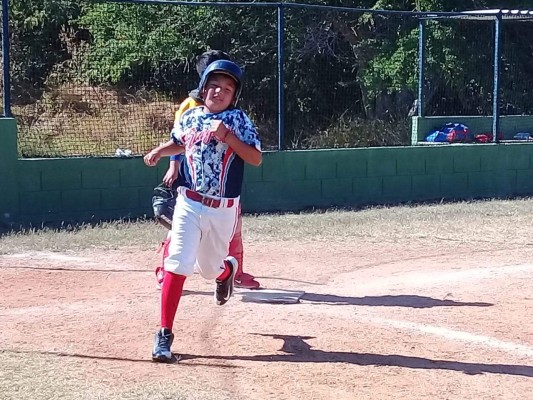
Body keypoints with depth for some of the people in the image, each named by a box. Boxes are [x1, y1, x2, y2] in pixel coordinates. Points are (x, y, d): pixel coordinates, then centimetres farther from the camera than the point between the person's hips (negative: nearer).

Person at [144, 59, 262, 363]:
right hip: (190, 204, 1)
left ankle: (228, 268, 54)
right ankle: (165, 334, -12)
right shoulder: (190, 117, 6)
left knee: (209, 268, 14)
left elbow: (256, 159, -14)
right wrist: (159, 152, 8)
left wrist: (227, 137, -24)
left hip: (224, 209, -1)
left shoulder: (238, 119, -5)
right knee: (178, 263, -15)